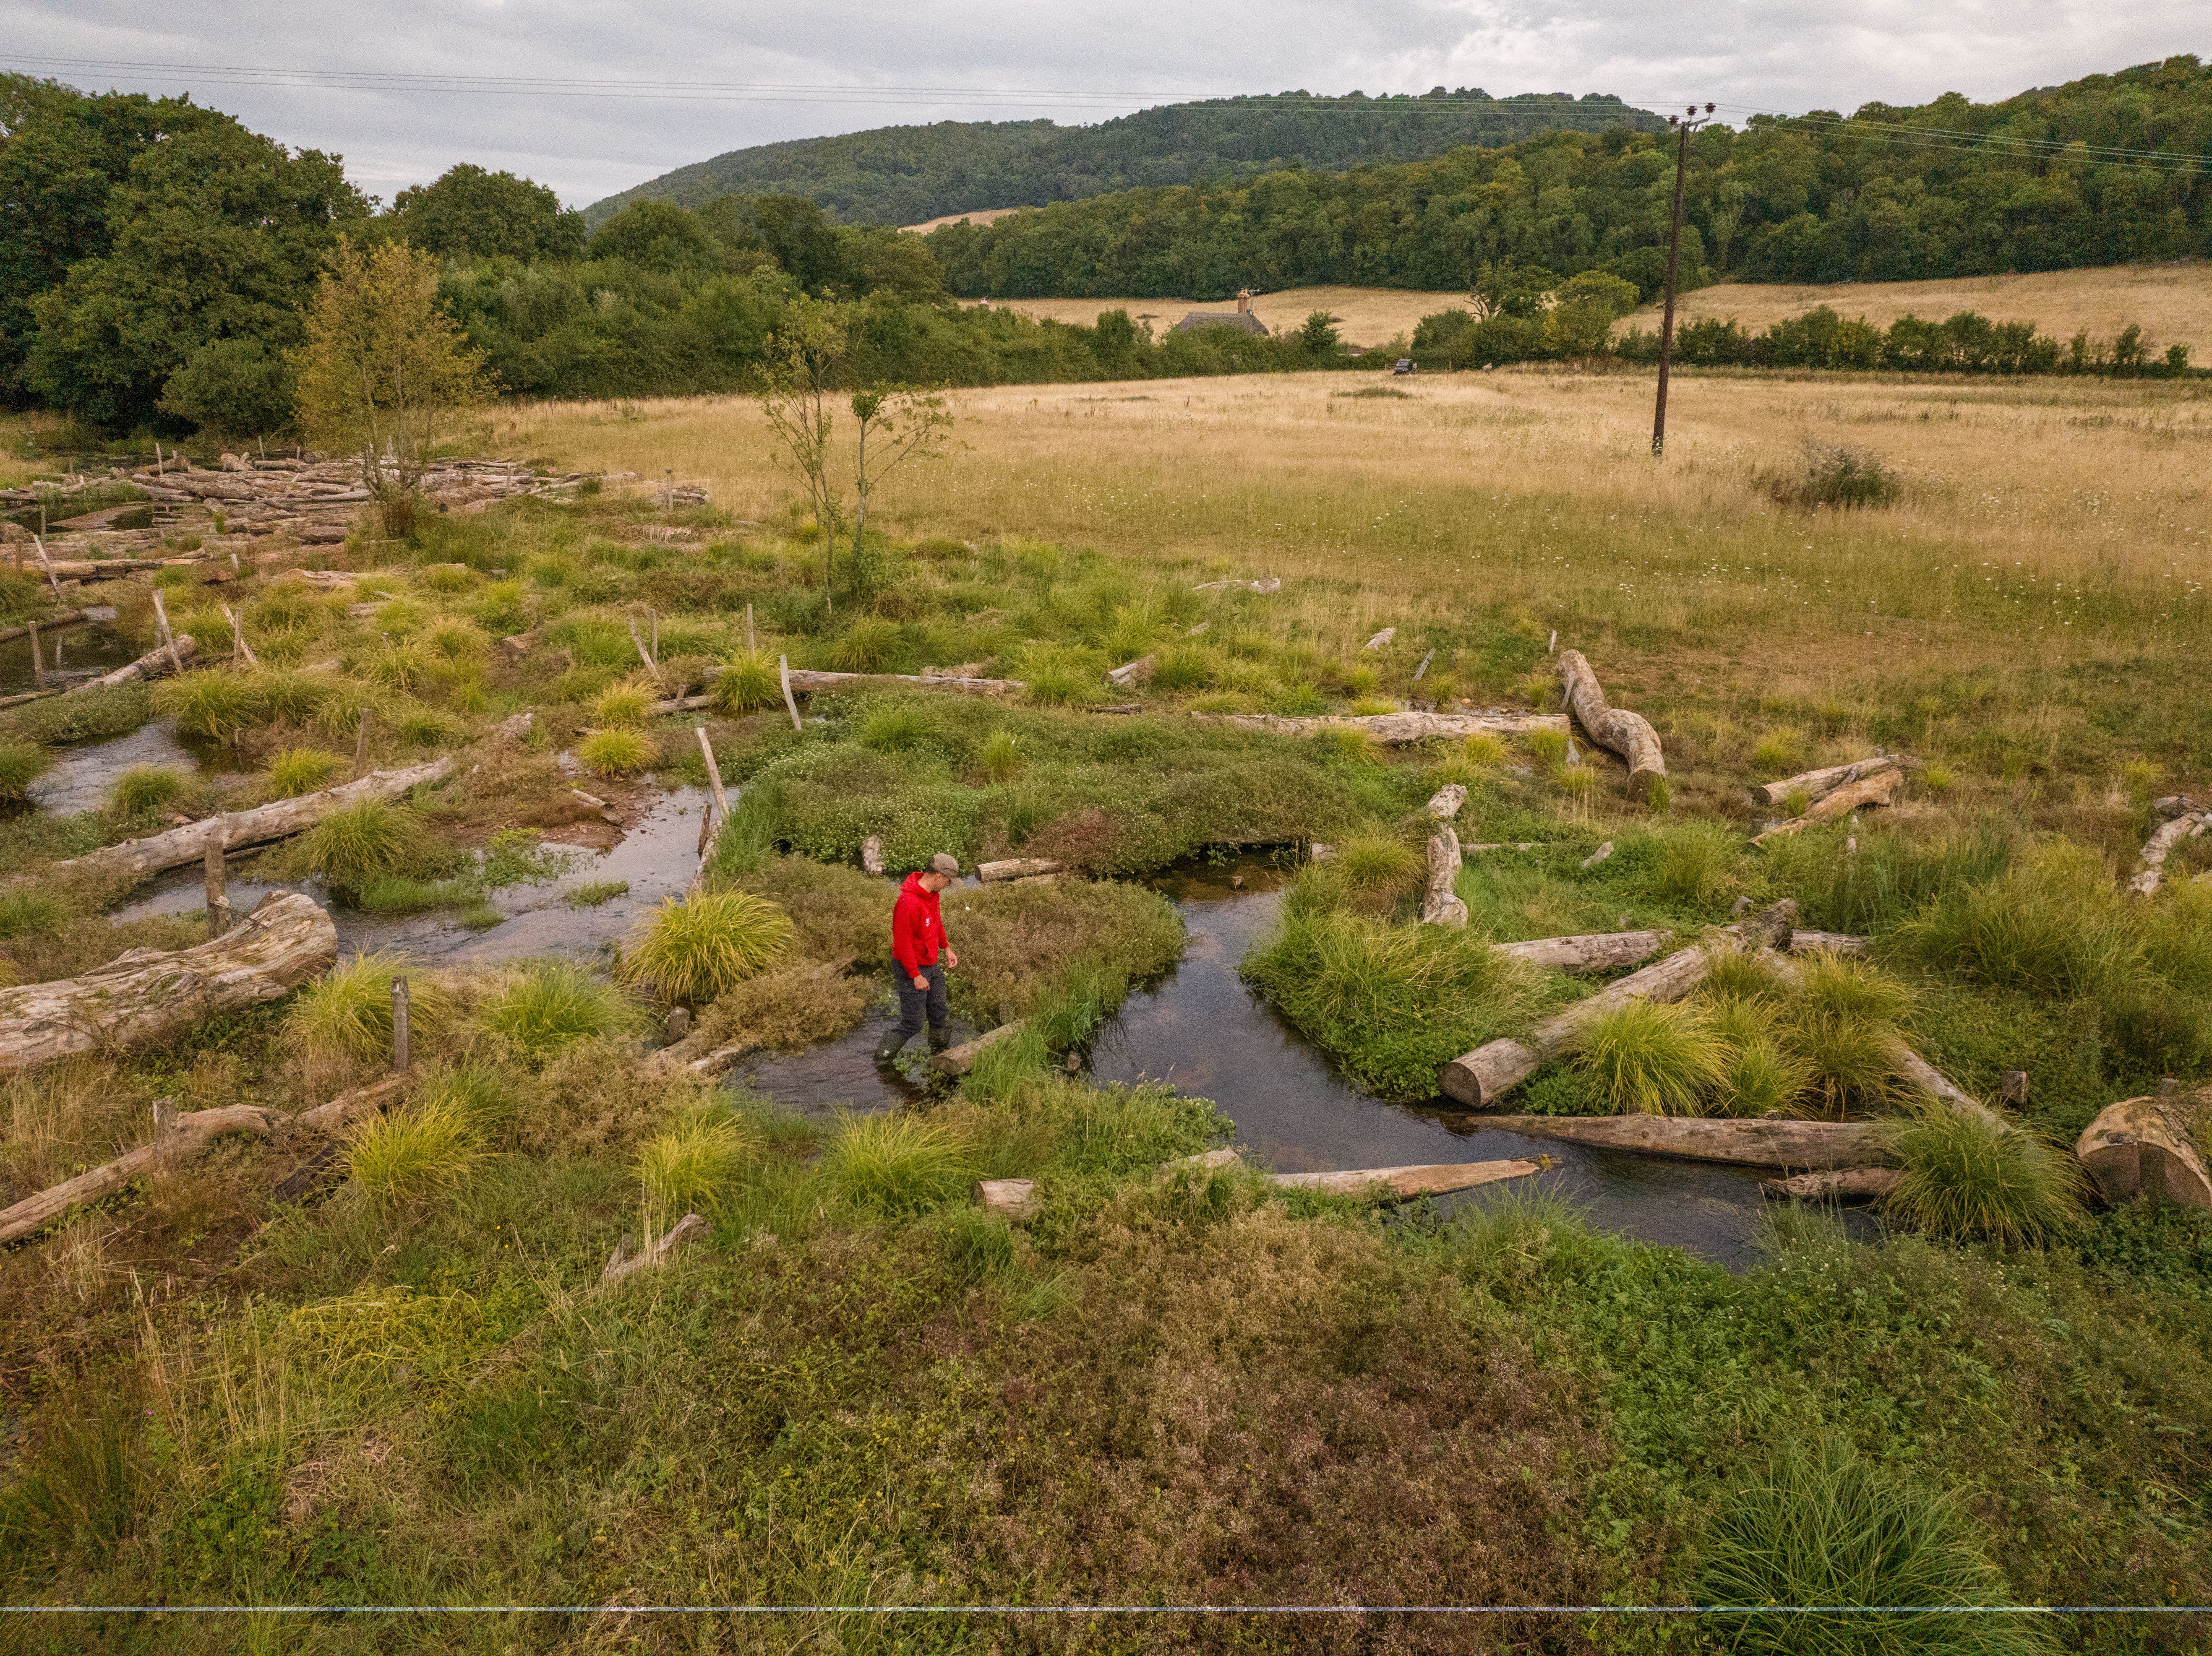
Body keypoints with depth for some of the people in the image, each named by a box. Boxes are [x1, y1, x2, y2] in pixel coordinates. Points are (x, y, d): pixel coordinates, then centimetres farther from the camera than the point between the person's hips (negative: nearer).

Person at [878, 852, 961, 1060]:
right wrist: (916, 976, -20)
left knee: (938, 1013, 20)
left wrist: (946, 948, 17)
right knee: (912, 1025, -2)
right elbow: (902, 943, -26)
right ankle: (883, 1059, 15)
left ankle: (940, 1049, 39)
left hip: (931, 965, 9)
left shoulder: (932, 893, 0)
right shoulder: (909, 903, -30)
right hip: (913, 969, -9)